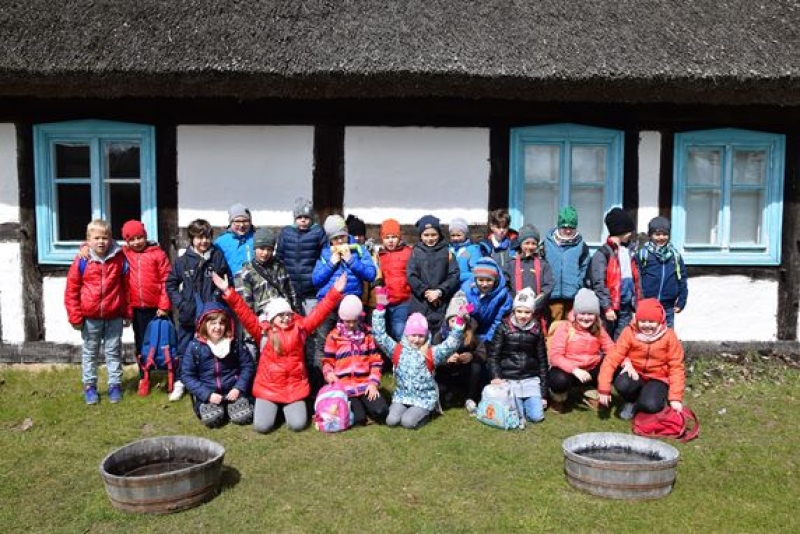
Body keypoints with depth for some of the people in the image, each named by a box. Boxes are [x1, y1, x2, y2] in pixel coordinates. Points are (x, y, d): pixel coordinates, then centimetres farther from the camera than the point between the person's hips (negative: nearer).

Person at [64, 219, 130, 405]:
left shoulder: (119, 259, -5)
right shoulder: (82, 260, -7)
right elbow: (72, 289, -3)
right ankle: (89, 386, 26)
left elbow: (127, 287, 3)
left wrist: (127, 312, 5)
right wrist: (75, 316, -4)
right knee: (89, 353, 14)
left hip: (114, 317, 0)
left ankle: (115, 385, 22)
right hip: (90, 317, 0)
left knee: (113, 351, 11)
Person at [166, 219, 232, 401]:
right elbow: (170, 284, 8)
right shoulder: (183, 261, 1)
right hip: (189, 315, 1)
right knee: (183, 350, 10)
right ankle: (179, 383, 24)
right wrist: (180, 303, -2)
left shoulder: (218, 258, -2)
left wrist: (219, 298, -7)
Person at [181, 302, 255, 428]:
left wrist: (239, 388, -11)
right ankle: (205, 406, 7)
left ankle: (228, 406, 12)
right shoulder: (195, 346, -7)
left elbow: (247, 366, 4)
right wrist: (207, 394, -17)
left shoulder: (234, 343, -2)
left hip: (232, 390, 1)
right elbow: (187, 375, -6)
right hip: (207, 393, -1)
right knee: (212, 419, -28)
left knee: (244, 417, -21)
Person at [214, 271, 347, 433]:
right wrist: (228, 292, -20)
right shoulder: (263, 331, -2)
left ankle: (287, 406, 25)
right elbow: (244, 314, -10)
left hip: (294, 387, 1)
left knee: (298, 424, -11)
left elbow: (319, 312, -2)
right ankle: (272, 407, 23)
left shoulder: (299, 328, 2)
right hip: (268, 387, -1)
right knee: (262, 426, -12)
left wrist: (335, 292, -11)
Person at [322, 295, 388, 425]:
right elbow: (327, 361, 8)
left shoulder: (368, 333, 8)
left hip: (366, 383, 2)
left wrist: (374, 382, -5)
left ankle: (363, 404, 13)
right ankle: (356, 405, 13)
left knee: (381, 412, -19)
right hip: (344, 385, -2)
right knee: (358, 418, -22)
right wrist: (328, 373, -14)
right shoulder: (334, 336, 3)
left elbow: (376, 360, 7)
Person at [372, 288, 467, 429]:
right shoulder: (397, 350, 0)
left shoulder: (431, 354, -4)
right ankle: (411, 412, 13)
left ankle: (424, 414, 11)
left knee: (407, 422, -22)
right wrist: (380, 307, -15)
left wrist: (459, 321, -27)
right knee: (391, 420, -18)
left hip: (424, 399, -2)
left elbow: (452, 344, -14)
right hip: (402, 396, 2)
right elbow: (379, 335, -6)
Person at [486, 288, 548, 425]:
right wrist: (496, 377, -20)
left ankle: (527, 401, 22)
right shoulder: (504, 328, -3)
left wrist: (544, 393, 6)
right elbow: (493, 355, -3)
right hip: (508, 380, -2)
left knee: (536, 416, -9)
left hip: (531, 379, 2)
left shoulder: (537, 330, 4)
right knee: (517, 417, -12)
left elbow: (542, 360, 8)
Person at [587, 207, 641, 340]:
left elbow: (635, 278, 19)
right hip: (610, 307, -6)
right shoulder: (603, 253, -9)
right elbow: (599, 284, -13)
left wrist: (636, 301, 13)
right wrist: (607, 307, -17)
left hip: (626, 307, 6)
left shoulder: (629, 250, 14)